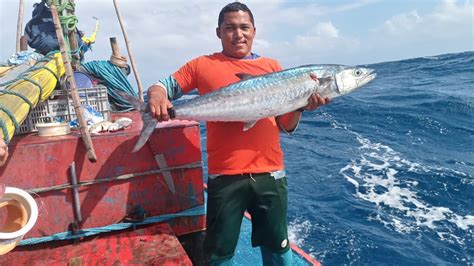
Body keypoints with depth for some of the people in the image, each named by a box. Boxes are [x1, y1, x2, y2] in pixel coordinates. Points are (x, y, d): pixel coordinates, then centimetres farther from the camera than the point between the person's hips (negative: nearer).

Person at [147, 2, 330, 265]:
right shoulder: (202, 65, 4)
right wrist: (156, 95, -17)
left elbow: (287, 126, 11)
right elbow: (161, 86, 6)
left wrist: (302, 105, -9)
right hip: (224, 176, -2)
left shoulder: (272, 66, 9)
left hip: (270, 174, 2)